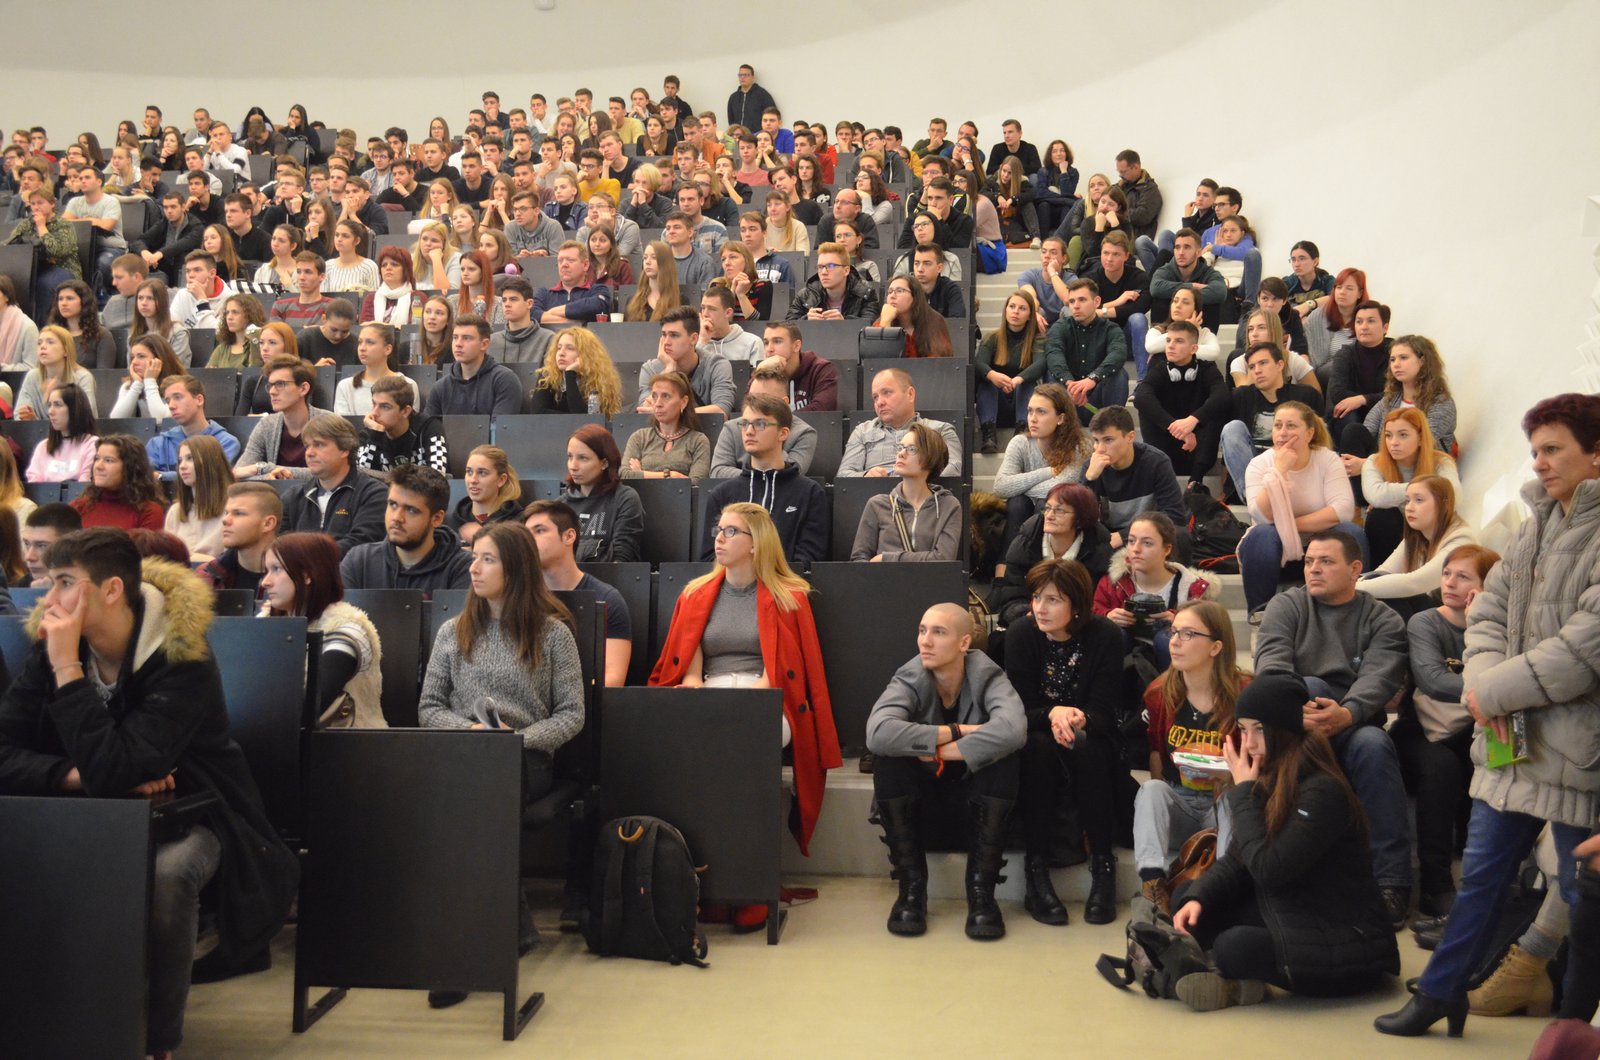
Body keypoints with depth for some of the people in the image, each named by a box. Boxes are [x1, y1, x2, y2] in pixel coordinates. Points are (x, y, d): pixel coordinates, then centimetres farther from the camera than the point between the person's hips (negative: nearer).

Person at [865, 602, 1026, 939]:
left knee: (1004, 754, -29)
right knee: (887, 758, -28)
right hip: (921, 803, 0)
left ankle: (981, 888, -18)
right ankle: (911, 886, -14)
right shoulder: (909, 680, -12)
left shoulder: (986, 676, -12)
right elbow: (878, 734, -35)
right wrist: (955, 732, -30)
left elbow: (1013, 729, -36)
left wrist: (940, 751, -31)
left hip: (975, 803, 0)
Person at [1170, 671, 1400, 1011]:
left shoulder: (1322, 791, -22)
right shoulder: (1268, 779, 6)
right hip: (1290, 916, 9)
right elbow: (1237, 860, 7)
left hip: (1347, 942, -9)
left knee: (1233, 946, -32)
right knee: (1186, 898, -1)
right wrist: (1197, 898, -11)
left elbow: (1268, 869, -26)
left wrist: (1244, 790, -19)